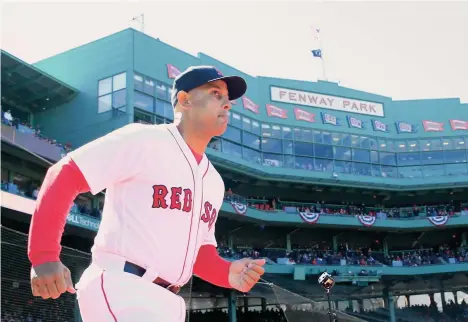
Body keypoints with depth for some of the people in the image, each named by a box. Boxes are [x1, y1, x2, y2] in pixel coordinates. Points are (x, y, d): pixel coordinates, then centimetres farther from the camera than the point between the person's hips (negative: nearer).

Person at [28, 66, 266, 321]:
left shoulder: (213, 181, 16)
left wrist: (227, 273, -1)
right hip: (118, 286, -9)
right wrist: (43, 256, -22)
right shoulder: (143, 140, -8)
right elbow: (65, 175, -13)